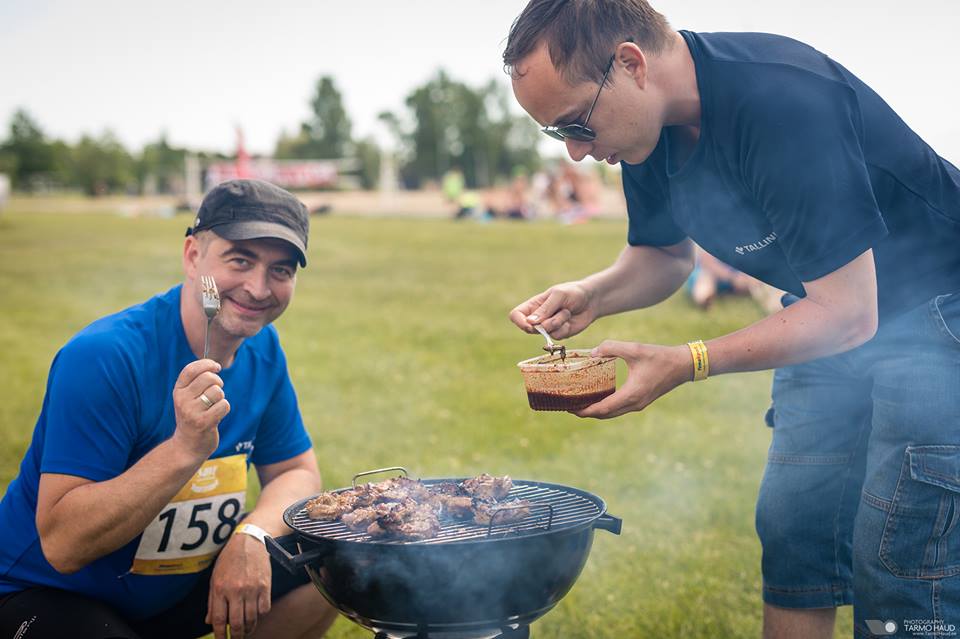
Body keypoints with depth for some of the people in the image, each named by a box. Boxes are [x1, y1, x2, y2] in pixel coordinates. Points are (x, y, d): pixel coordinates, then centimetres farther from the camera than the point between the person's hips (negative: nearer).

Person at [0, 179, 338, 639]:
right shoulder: (102, 357, -26)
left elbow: (296, 472, 4)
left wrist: (251, 536, -18)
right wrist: (184, 449, -40)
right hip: (47, 597, -6)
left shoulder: (262, 349, -3)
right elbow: (62, 545, -29)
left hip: (182, 584, 7)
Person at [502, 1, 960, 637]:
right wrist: (593, 295, -9)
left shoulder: (784, 101, -32)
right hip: (834, 311, 8)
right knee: (793, 530, 7)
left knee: (897, 563, -10)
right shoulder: (651, 129, -6)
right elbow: (667, 254, 11)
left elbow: (847, 315, -28)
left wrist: (687, 363, -28)